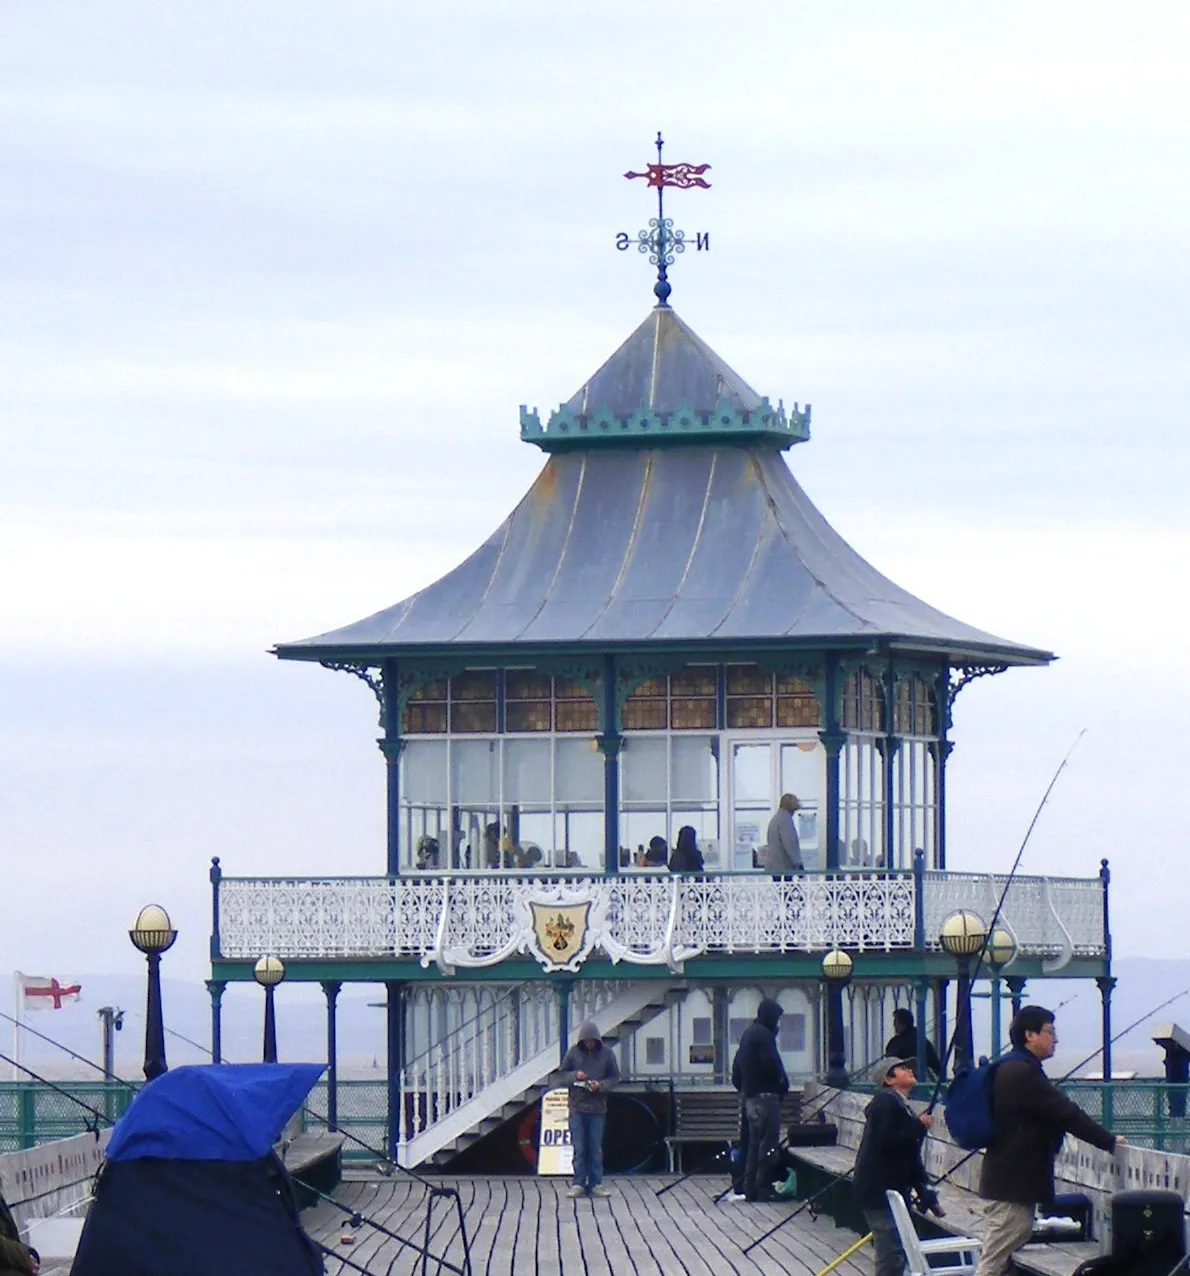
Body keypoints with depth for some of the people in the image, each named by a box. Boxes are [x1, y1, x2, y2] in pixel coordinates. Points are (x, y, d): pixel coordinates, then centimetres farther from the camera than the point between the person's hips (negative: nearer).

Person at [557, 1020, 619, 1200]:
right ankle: (579, 1184, 3)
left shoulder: (606, 1053, 1)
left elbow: (614, 1077, 5)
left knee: (596, 1148, 5)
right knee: (578, 1148, -1)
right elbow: (563, 1074, 6)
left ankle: (596, 1184, 10)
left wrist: (601, 1085, -13)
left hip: (597, 1108, 0)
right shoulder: (574, 1052, 1)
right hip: (577, 1107, 0)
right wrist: (575, 1076, -15)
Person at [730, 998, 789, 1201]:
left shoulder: (748, 1033, 17)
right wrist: (783, 1085, -6)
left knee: (754, 1142, 14)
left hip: (748, 1095, 10)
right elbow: (771, 1064, -21)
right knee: (768, 1143, -8)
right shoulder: (764, 1035, -14)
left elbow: (736, 1067, 20)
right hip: (765, 1095, -10)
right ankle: (763, 1189, -10)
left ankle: (749, 1189, 16)